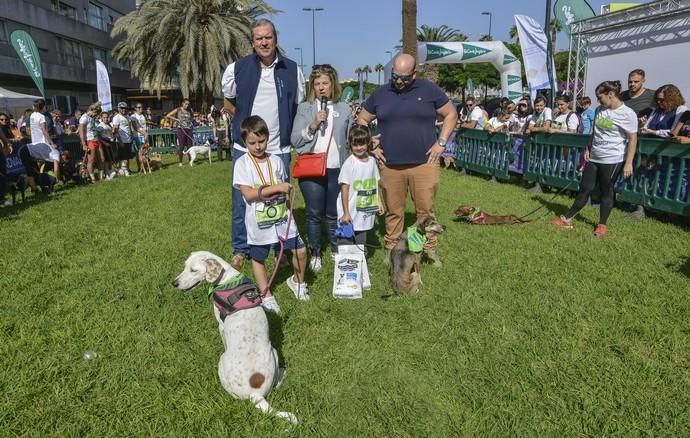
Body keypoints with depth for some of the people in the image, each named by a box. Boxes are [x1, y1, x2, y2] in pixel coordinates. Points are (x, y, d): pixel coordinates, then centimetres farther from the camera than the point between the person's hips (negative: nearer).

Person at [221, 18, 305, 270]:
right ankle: (240, 250, 20)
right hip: (245, 147, 0)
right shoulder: (237, 69, -1)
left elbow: (299, 106, 13)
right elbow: (228, 103, 13)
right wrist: (245, 122, 7)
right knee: (241, 201, 4)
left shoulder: (292, 69, 1)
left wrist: (287, 130, 7)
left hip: (279, 148, 1)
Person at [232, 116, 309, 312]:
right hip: (259, 222, -2)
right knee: (258, 258, 11)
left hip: (282, 218, 3)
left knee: (300, 250, 3)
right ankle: (266, 296, 30)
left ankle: (297, 281, 31)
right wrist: (276, 187, -25)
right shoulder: (242, 163, -10)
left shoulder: (276, 161, 2)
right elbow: (248, 194, -21)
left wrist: (290, 211, 10)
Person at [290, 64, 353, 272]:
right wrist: (313, 126, -13)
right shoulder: (304, 108, 5)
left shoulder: (344, 109, 9)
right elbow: (295, 140, 0)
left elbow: (351, 140, 12)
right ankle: (315, 254, 19)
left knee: (334, 214, 8)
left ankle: (336, 251, 26)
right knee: (314, 214, 4)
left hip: (337, 169, 1)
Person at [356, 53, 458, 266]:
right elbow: (362, 120, 17)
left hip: (424, 164, -1)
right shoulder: (380, 94, 7)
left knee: (426, 210, 3)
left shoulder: (429, 90, 3)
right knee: (393, 211, 8)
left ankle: (430, 249, 17)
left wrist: (441, 142, 0)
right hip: (390, 166, 2)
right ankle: (391, 249, 20)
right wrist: (371, 146, 7)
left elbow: (451, 114, 9)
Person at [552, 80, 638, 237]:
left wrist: (628, 163, -15)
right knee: (584, 189, 9)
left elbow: (632, 139, -11)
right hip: (593, 158, 6)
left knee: (606, 191, 5)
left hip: (612, 160, -5)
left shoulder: (628, 113, -11)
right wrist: (588, 149, 10)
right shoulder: (600, 110, 8)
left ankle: (602, 225, 18)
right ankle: (566, 219, 15)